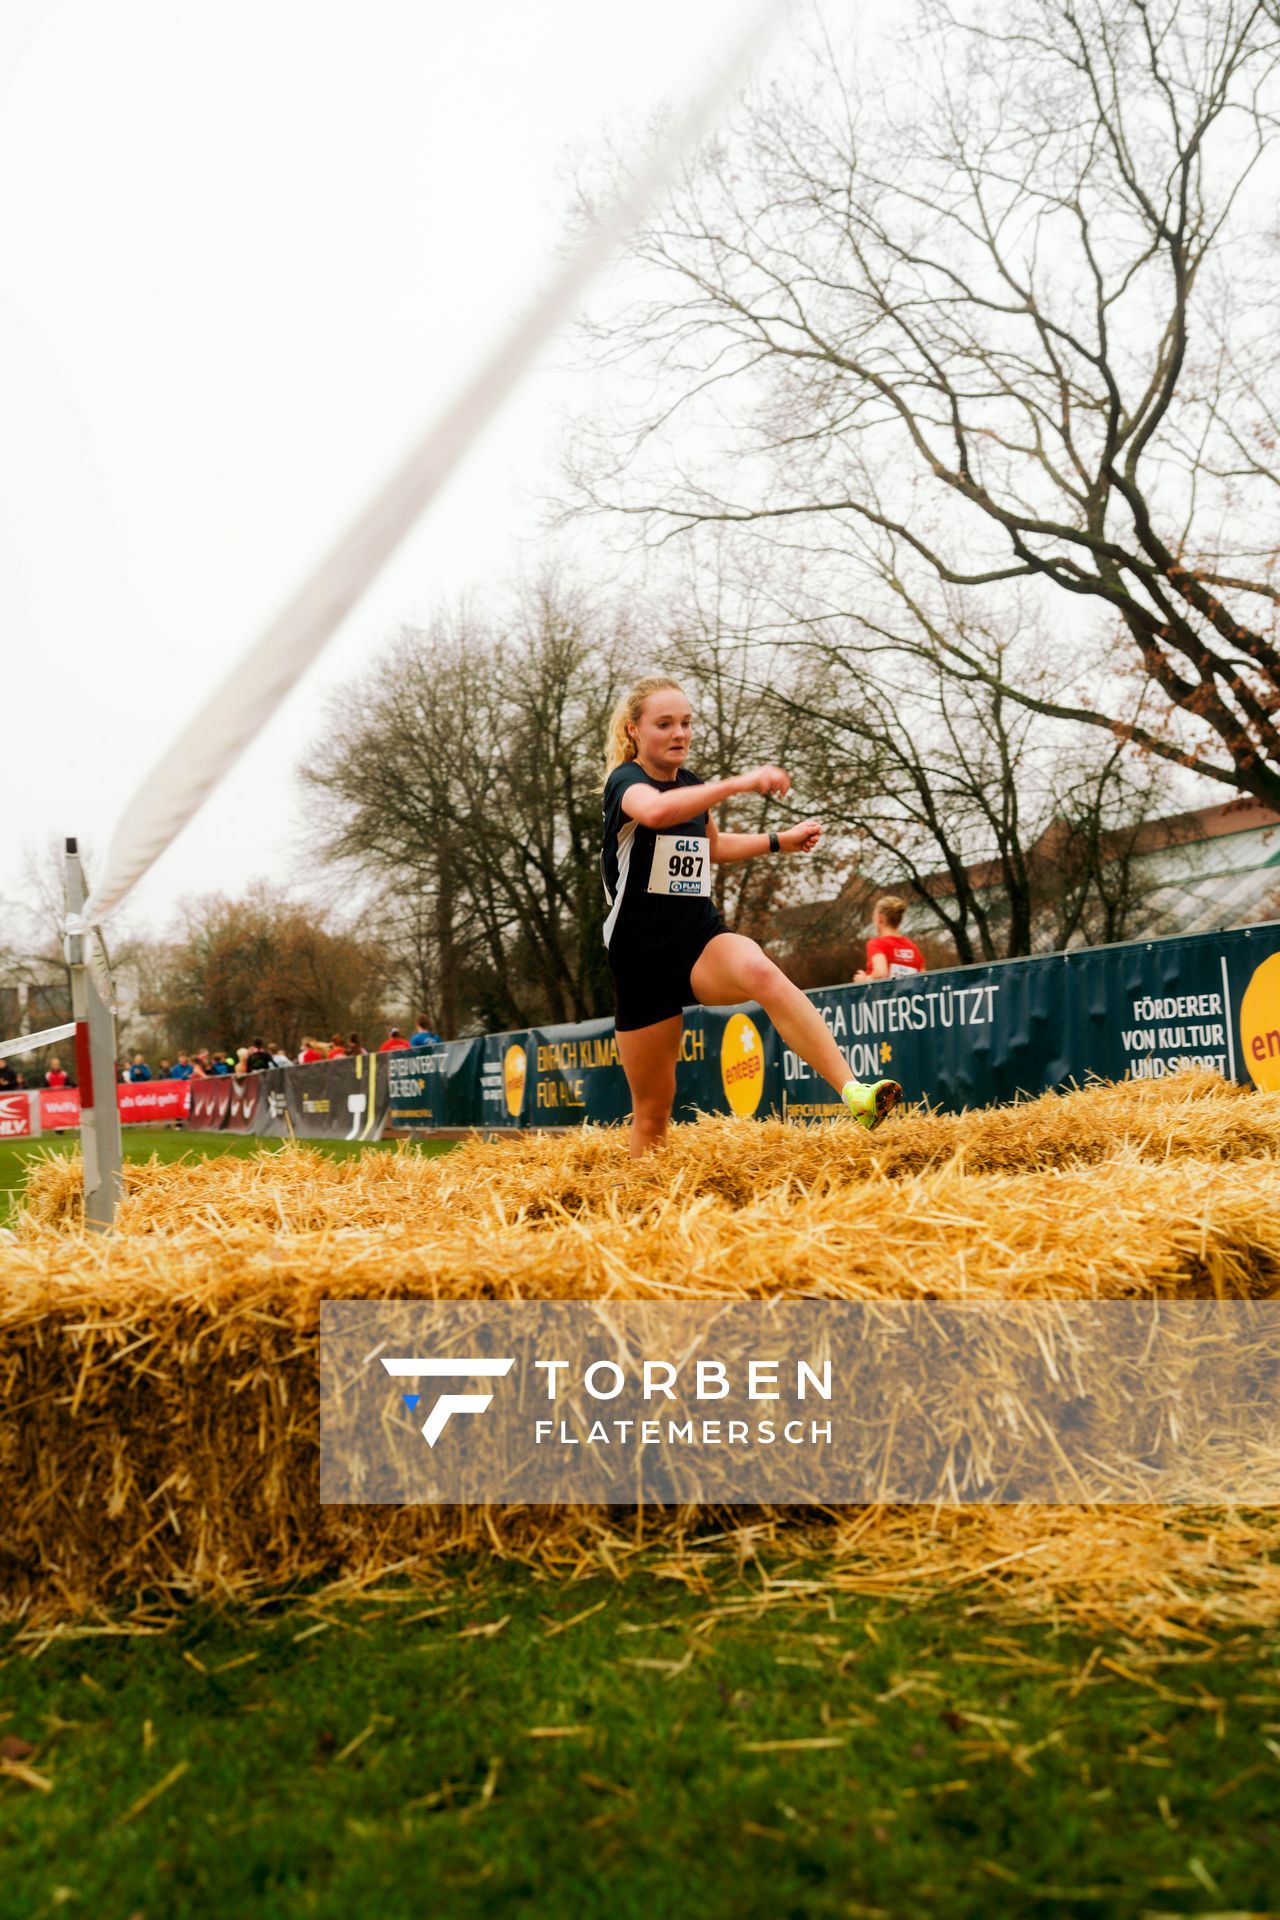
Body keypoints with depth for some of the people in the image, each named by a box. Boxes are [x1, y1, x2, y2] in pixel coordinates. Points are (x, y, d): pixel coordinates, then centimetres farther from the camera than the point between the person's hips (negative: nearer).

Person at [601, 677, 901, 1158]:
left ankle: (853, 1091, -47)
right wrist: (738, 783, -43)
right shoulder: (626, 780, -9)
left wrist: (782, 840, 22)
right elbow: (654, 811, -35)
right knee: (653, 1110, 2)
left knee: (760, 972, -34)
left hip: (702, 940, 3)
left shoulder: (691, 785, 11)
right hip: (643, 957, -3)